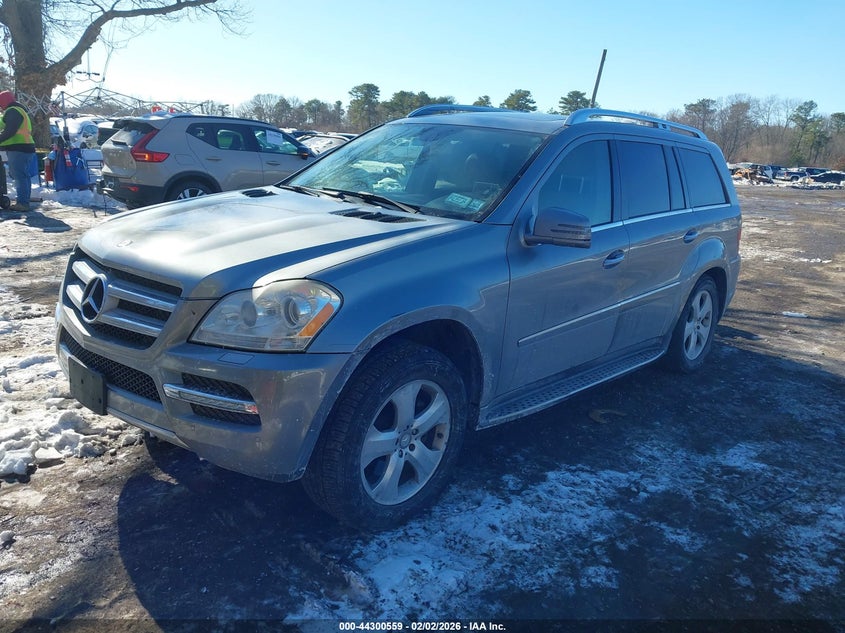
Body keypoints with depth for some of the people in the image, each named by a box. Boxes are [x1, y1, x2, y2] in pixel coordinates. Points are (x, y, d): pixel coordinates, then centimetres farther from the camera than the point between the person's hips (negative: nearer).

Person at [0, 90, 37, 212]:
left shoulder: (12, 111, -10)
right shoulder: (20, 110, 24)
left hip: (17, 149, -11)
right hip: (26, 147, 11)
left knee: (19, 176, -12)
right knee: (24, 176, 13)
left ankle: (22, 203, -14)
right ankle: (24, 200, 19)